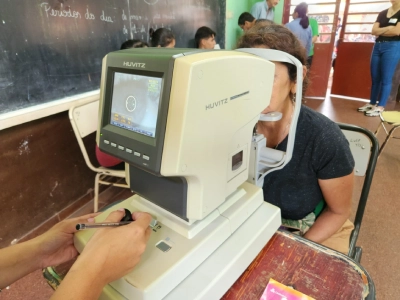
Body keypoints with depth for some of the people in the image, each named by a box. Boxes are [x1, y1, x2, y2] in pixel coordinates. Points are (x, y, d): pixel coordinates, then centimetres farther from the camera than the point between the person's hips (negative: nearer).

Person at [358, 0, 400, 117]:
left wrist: (381, 31, 0)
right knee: (375, 78, 7)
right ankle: (372, 103, 15)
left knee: (386, 79, -5)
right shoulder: (382, 13, 15)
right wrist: (389, 28, -7)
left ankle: (380, 107, -2)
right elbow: (374, 31, 4)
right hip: (377, 46, 5)